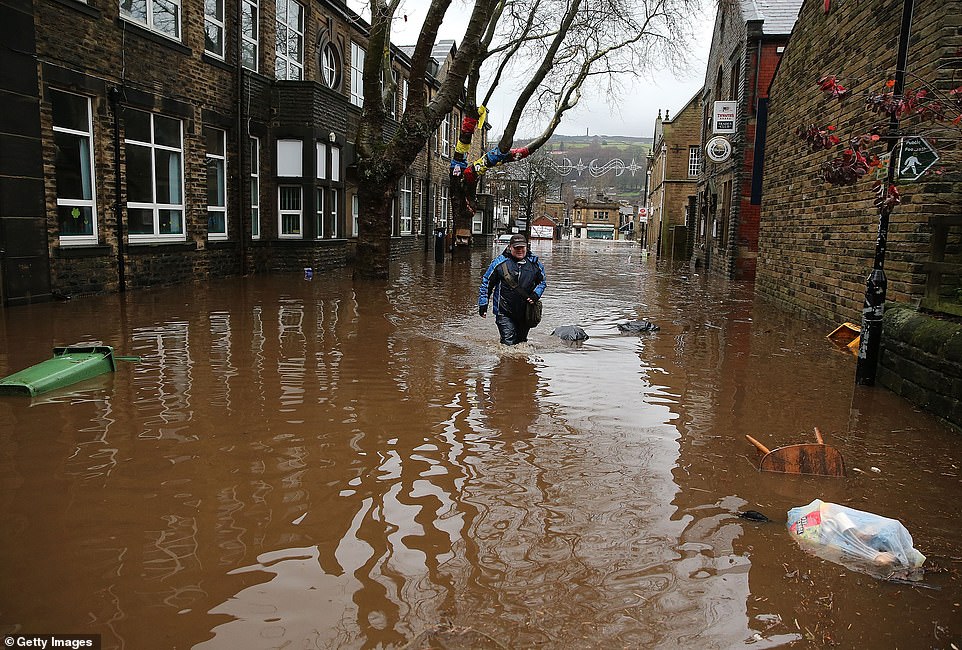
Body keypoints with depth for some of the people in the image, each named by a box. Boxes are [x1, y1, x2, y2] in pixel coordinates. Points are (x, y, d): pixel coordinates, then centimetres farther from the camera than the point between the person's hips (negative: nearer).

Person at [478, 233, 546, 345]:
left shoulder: (534, 263, 3)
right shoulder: (499, 262, -5)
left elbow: (542, 281, 17)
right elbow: (486, 282, 3)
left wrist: (536, 294, -3)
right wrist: (483, 304, -1)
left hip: (525, 312, 3)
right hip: (504, 312, -3)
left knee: (522, 342, 17)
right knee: (508, 342, -12)